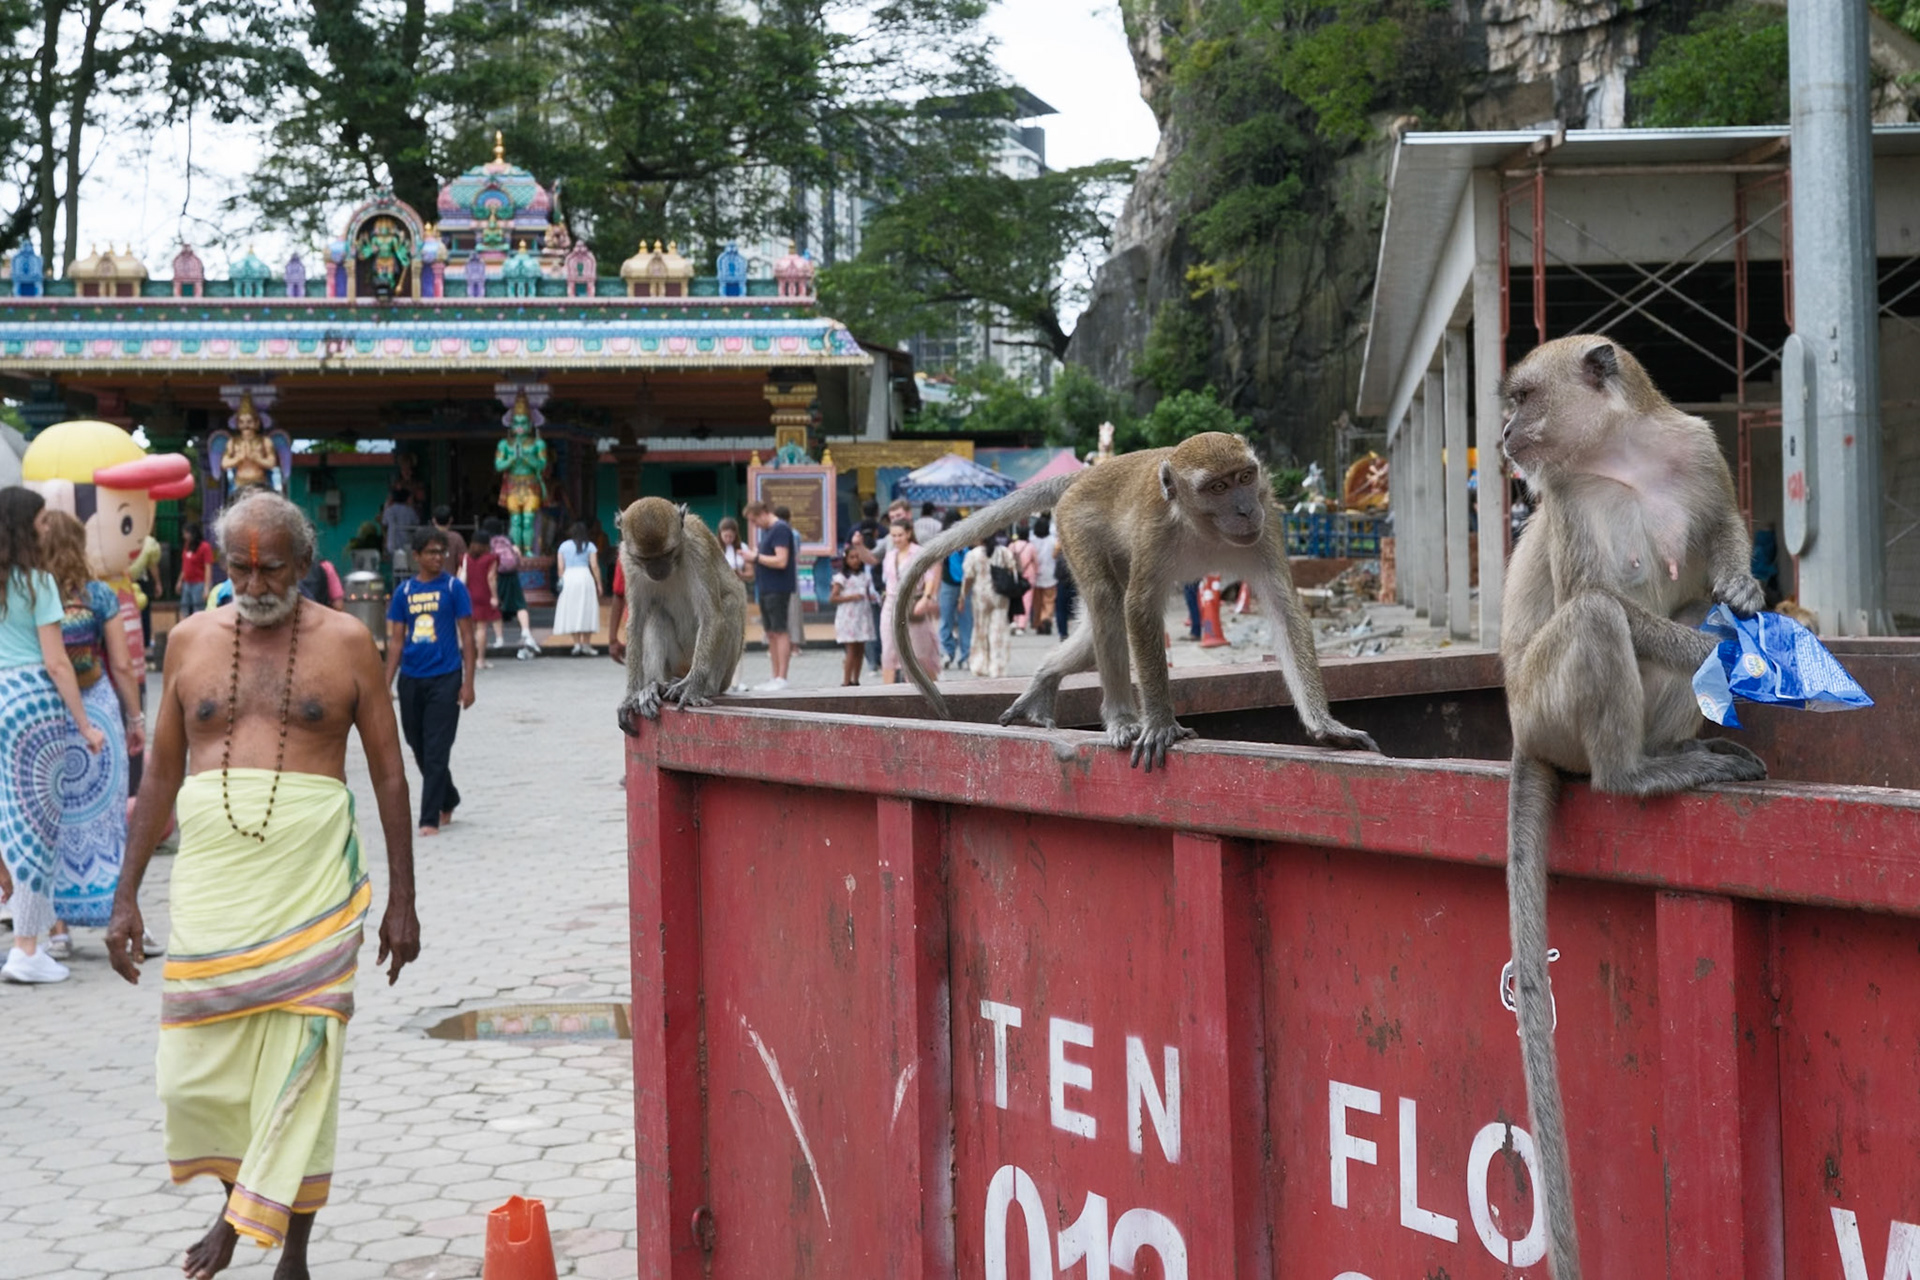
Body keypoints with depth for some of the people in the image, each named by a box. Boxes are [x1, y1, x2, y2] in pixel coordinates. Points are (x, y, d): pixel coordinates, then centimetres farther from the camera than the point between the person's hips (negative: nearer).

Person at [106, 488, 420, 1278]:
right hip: (210, 882, 2)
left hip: (310, 882, -2)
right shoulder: (191, 640, 9)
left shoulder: (344, 643, 2)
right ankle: (235, 1203, 31)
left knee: (300, 1067, -2)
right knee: (194, 1073, 3)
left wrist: (402, 899, 3)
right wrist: (126, 894, 10)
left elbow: (389, 774, 5)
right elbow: (161, 774, 14)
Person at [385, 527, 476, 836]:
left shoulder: (453, 588, -2)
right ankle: (448, 801, 33)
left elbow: (466, 637, -2)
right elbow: (396, 640, 9)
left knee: (436, 751, -6)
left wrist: (468, 683, -7)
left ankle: (430, 819, -3)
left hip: (444, 678, -4)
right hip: (411, 680, 4)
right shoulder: (404, 591, 7)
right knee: (420, 749, 13)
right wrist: (386, 685, 4)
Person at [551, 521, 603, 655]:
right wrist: (598, 583, 3)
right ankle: (586, 644, 2)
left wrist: (562, 579, 11)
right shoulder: (589, 546, 3)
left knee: (571, 612, 6)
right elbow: (594, 566, -2)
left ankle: (576, 643, 0)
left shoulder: (564, 546, 9)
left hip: (568, 578, 2)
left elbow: (560, 566, 4)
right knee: (586, 611, 3)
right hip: (585, 577, -2)